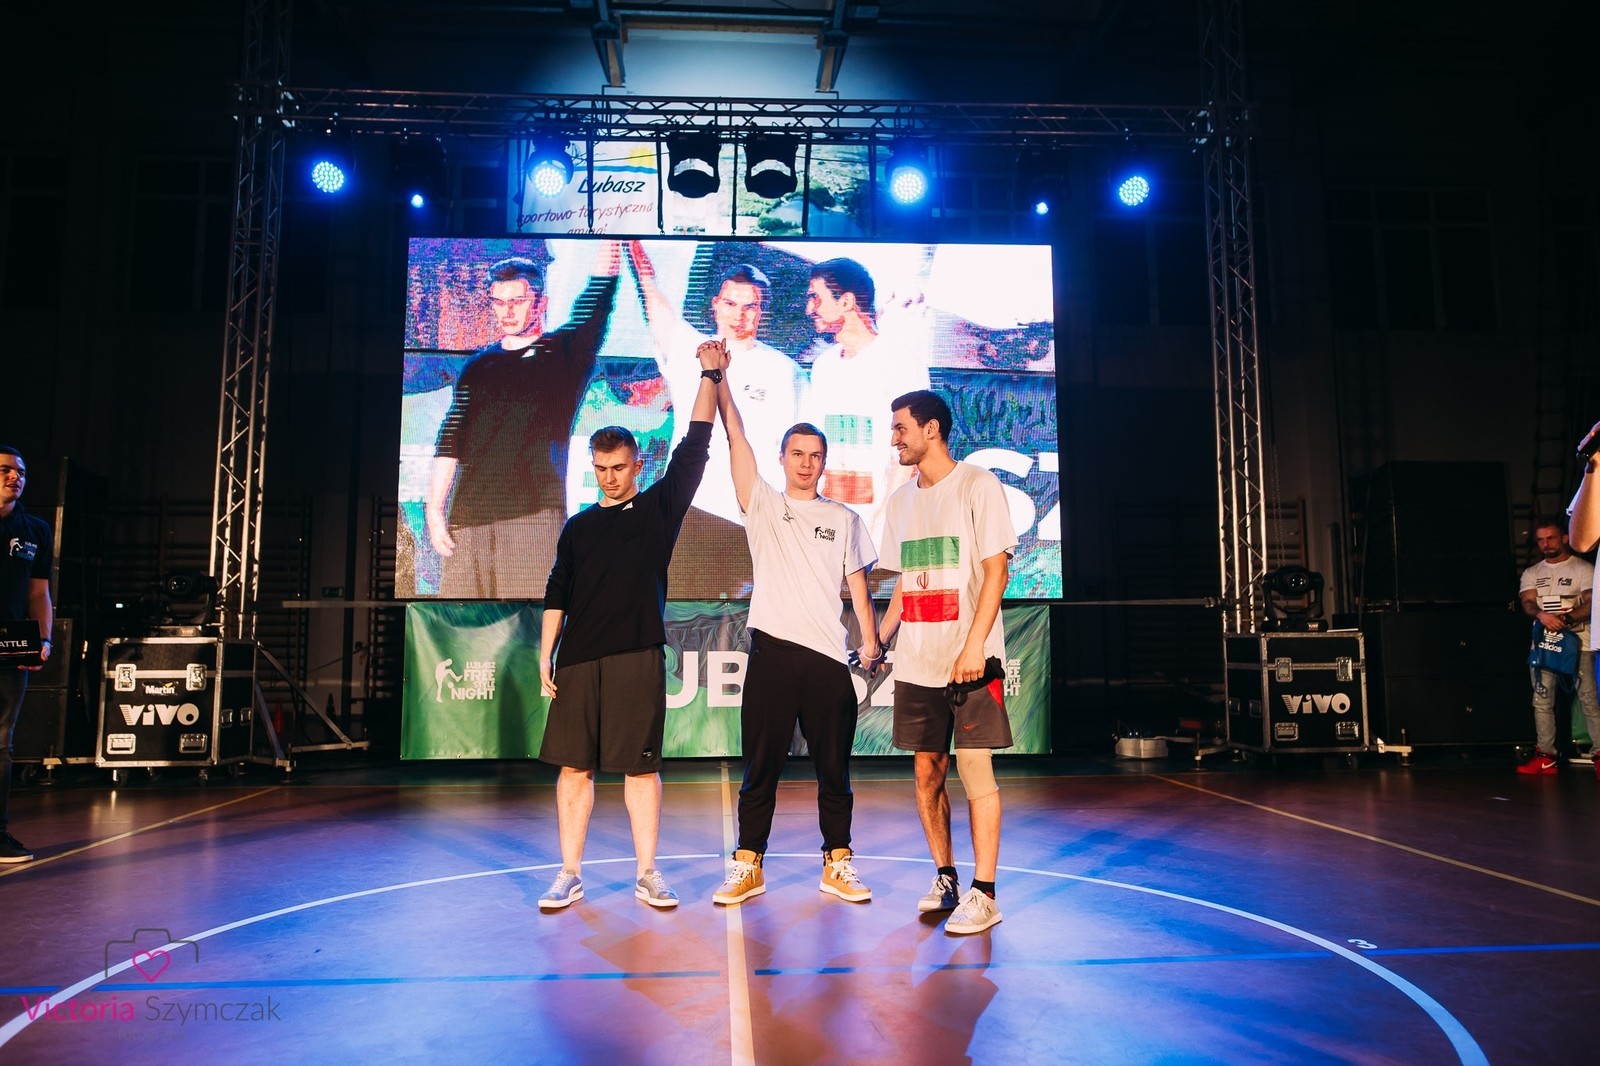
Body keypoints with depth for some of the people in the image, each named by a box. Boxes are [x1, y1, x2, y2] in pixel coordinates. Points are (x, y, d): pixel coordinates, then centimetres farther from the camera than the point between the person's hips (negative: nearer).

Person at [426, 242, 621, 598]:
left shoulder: (565, 353, 8)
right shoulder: (478, 366, 16)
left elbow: (596, 302, -7)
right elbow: (449, 442, 13)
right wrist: (434, 511, 5)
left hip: (535, 513, -3)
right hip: (467, 514, 4)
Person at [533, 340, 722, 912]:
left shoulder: (661, 507, 7)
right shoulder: (578, 526, 14)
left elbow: (694, 446, -1)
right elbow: (556, 595, 14)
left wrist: (711, 375, -5)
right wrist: (545, 656, 7)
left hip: (638, 656, -2)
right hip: (578, 660, 2)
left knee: (641, 766, 2)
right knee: (574, 765, 4)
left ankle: (647, 874, 12)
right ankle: (570, 875, 15)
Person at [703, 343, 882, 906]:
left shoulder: (844, 519, 13)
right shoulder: (762, 505, 9)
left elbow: (857, 583, 9)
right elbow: (735, 435, 2)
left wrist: (869, 639, -4)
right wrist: (719, 375, -2)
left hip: (828, 657, 1)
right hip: (772, 652, -1)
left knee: (833, 768, 7)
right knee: (761, 765, 4)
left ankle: (837, 865, 19)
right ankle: (748, 866, 14)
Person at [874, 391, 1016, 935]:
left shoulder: (978, 485, -5)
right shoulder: (901, 500, 13)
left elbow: (996, 570, -10)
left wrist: (974, 646, -18)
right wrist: (877, 640, 11)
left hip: (970, 660, -6)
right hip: (916, 662, 6)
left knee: (975, 768, -3)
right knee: (927, 771, 9)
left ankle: (983, 893, 7)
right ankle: (944, 878, 24)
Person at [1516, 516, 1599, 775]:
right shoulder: (1531, 573, 15)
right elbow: (1527, 603, 1)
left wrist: (1567, 619, -27)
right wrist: (1541, 615, -22)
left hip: (1578, 643, -4)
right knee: (1542, 701, 2)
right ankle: (1546, 755, 6)